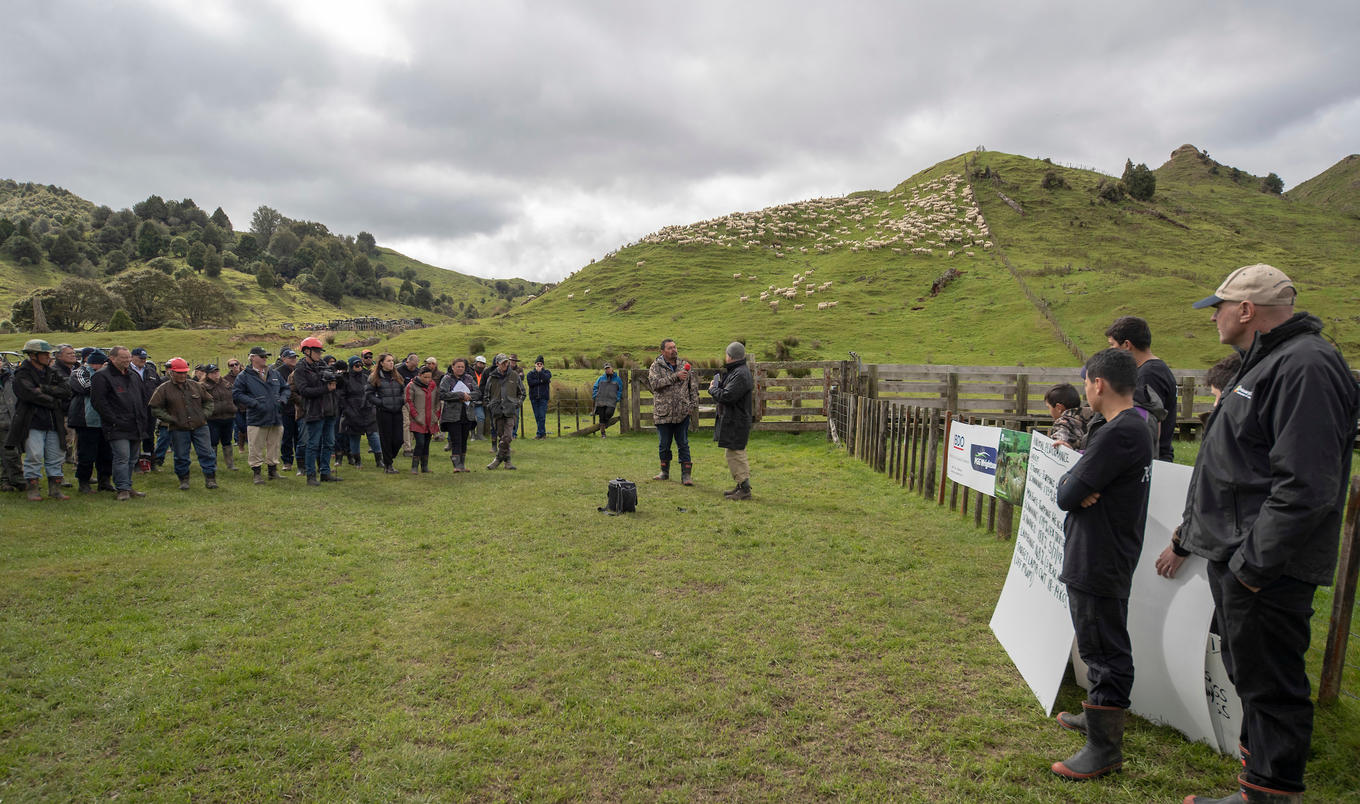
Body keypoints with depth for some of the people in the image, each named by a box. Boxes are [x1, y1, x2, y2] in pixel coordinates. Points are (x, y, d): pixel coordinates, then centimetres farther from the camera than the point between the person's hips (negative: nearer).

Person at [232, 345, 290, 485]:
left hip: (276, 418, 4)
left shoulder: (275, 374, 14)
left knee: (274, 446, 12)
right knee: (256, 448, -1)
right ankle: (257, 473, 9)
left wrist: (283, 398, 2)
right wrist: (254, 403, -15)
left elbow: (286, 388, 22)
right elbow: (236, 394, -5)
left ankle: (273, 470, 24)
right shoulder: (245, 376, -1)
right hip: (256, 420, -4)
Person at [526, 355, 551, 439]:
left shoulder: (547, 372, 9)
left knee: (542, 416, -10)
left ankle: (539, 433, -10)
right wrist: (541, 381, -11)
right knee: (537, 416, 5)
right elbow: (530, 382, -8)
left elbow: (546, 378, -14)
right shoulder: (530, 373, 10)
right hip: (534, 397, 2)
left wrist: (540, 371, -10)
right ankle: (543, 433, 15)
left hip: (543, 397, -2)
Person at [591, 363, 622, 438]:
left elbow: (620, 389, 16)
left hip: (612, 401, -1)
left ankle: (606, 421, 13)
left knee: (609, 413, -23)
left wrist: (618, 398, 4)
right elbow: (595, 388, 16)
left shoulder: (617, 379, 10)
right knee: (601, 417, 0)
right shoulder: (600, 378, 12)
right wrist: (595, 396, 2)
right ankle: (602, 433, 11)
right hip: (600, 401, 1)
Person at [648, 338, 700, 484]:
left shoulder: (684, 366, 7)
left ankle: (686, 474, 9)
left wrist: (694, 405, 1)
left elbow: (693, 387, 11)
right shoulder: (656, 366, -2)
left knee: (683, 444, 4)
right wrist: (675, 377, -23)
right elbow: (655, 383, -19)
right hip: (663, 413, -1)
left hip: (682, 413, 1)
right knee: (664, 445, 11)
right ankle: (665, 472, 27)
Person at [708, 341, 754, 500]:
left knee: (735, 454, -7)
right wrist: (717, 387, 2)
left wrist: (712, 389, -8)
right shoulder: (735, 371, 15)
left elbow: (727, 396, -25)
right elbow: (727, 390, 19)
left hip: (736, 422, -11)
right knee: (737, 454, 16)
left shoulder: (740, 374, -20)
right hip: (732, 420, 11)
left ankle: (744, 489, -2)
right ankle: (742, 486, 24)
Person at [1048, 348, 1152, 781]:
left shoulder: (1118, 434, -23)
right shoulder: (1135, 426, 11)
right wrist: (1078, 486, -9)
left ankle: (1104, 747, 12)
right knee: (1102, 645, 22)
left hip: (1099, 564, -10)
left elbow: (1067, 495, -22)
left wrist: (1070, 485, -4)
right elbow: (1071, 491, 10)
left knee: (1104, 649, 0)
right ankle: (1099, 714, 39)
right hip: (1101, 561, 10)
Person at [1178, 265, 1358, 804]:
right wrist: (1196, 529, 23)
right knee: (1248, 672, 22)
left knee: (1270, 683, 1)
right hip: (1237, 556, 11)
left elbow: (1305, 486, -25)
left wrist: (1254, 560, -23)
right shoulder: (1267, 361, 16)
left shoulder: (1305, 367, -19)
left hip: (1266, 568, -11)